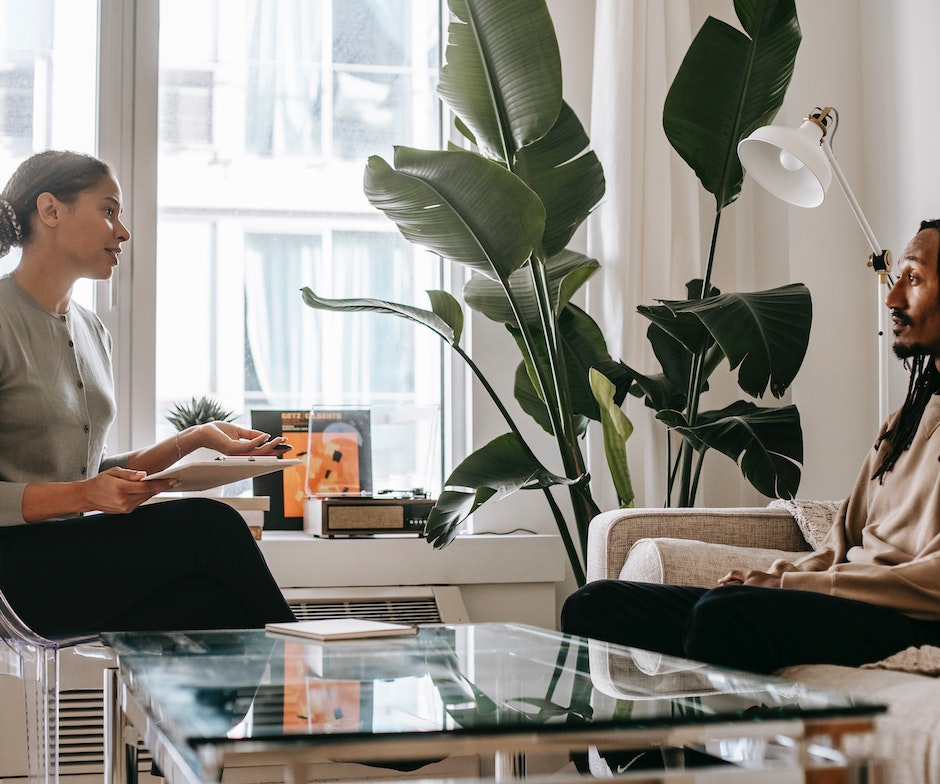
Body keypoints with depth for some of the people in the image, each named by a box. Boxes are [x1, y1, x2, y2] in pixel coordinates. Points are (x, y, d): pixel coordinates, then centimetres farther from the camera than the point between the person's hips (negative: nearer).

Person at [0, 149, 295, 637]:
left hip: (78, 553, 7)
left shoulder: (92, 332, 17)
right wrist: (82, 496, -24)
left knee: (210, 605, -25)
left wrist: (195, 439, 9)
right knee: (209, 524, -22)